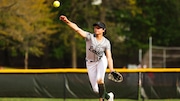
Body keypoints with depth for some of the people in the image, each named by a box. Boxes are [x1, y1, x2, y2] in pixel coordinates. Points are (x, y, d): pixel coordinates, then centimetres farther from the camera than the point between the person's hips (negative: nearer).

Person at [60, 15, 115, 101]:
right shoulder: (90, 36, -16)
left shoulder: (106, 42, -12)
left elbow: (109, 58, -15)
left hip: (101, 61, -1)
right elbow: (77, 29, -31)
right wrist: (67, 21, -46)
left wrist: (112, 70, -28)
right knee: (96, 89, 2)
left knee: (99, 80, -27)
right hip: (90, 63, 1)